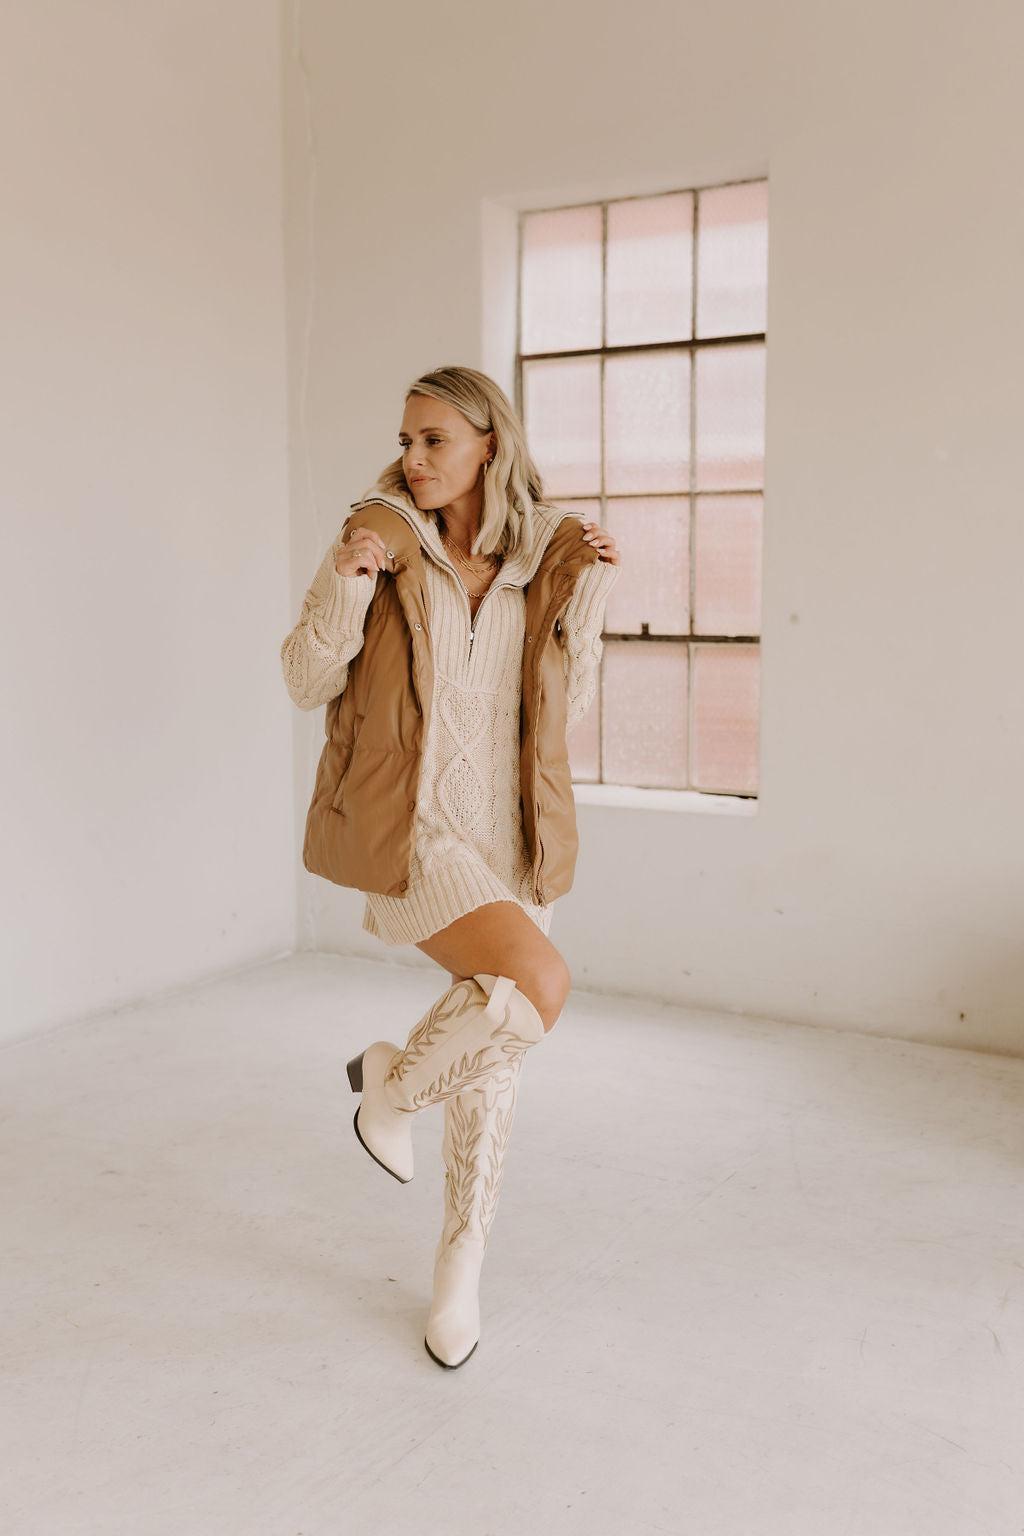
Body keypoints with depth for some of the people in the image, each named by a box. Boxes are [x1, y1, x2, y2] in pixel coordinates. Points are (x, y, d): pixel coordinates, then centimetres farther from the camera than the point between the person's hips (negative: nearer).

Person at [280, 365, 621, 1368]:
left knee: (494, 1062, 10)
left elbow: (564, 713, 3)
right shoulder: (380, 535, -4)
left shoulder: (538, 561, 5)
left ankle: (460, 1273, 31)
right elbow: (308, 682, -3)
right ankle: (397, 1080, 5)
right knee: (540, 986, -27)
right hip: (407, 825, -4)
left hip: (508, 837, 5)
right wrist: (345, 583, -19)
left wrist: (590, 590, -6)